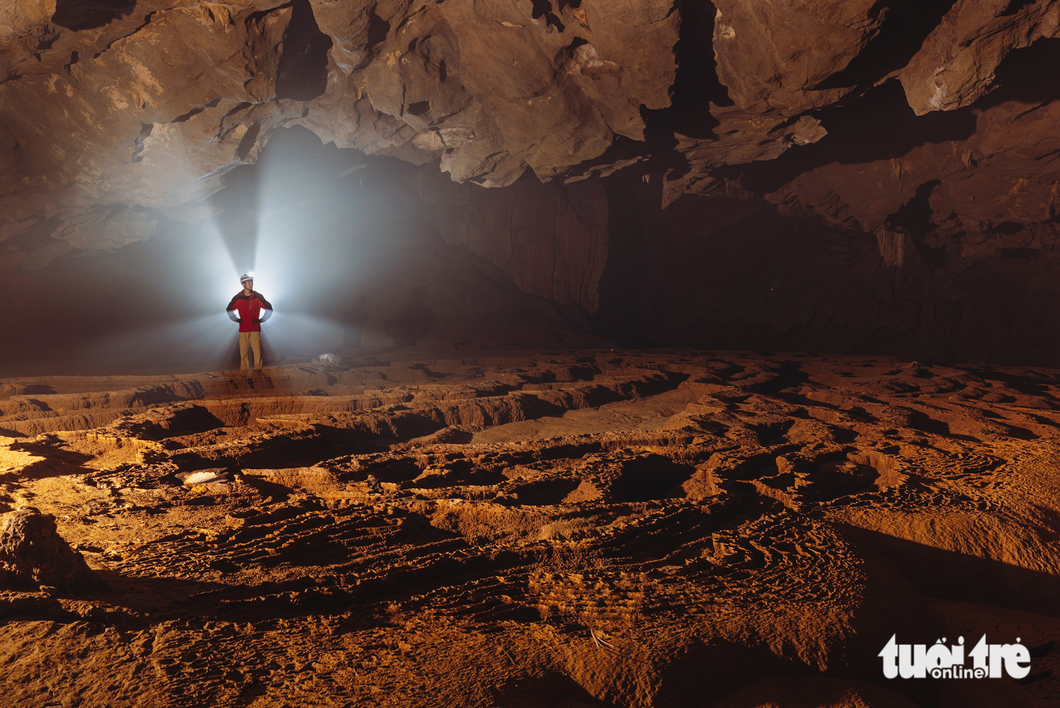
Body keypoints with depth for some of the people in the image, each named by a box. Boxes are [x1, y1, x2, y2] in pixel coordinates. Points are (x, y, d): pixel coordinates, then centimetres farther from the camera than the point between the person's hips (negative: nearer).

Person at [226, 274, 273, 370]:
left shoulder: (258, 296, 2)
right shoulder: (237, 298, 4)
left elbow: (269, 309, 12)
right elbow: (229, 310, 20)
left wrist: (261, 319, 6)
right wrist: (237, 319, 11)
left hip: (255, 329, -1)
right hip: (243, 329, 1)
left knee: (257, 351, -7)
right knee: (243, 352, 1)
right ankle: (244, 372, 7)